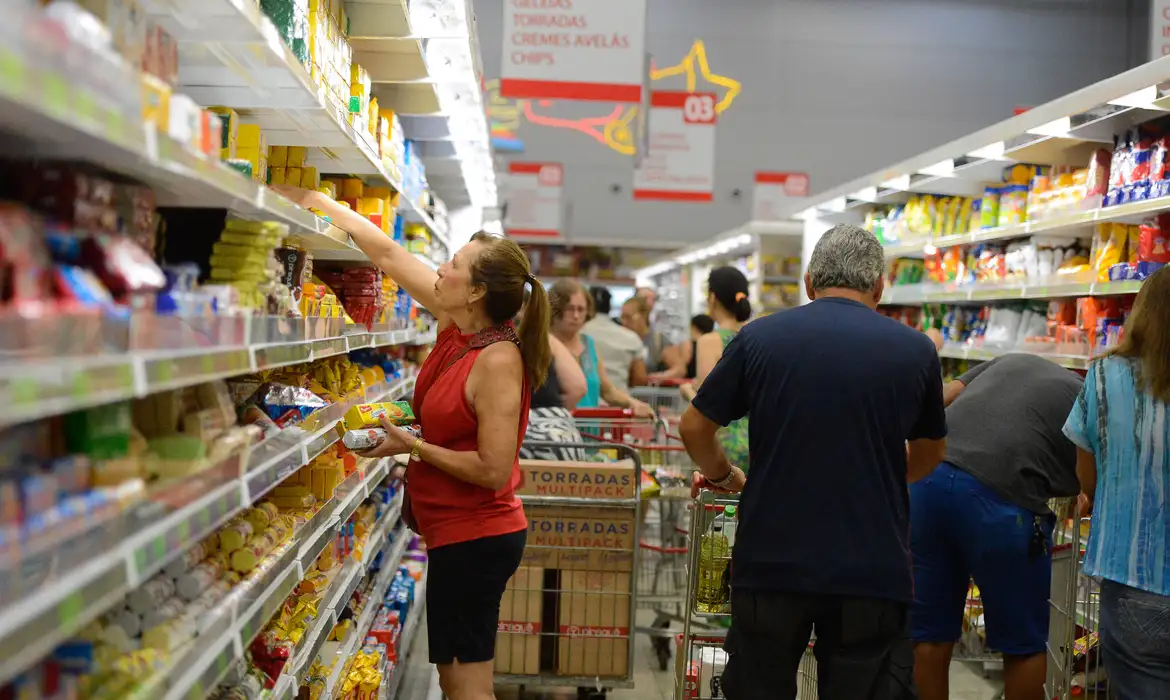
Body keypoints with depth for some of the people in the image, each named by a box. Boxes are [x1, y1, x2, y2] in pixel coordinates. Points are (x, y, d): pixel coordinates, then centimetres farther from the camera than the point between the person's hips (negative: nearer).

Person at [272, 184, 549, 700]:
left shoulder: (497, 361, -22)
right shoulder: (457, 326, 1)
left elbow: (494, 470, -24)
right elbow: (387, 254, 7)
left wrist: (413, 446, -16)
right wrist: (312, 200, 9)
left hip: (475, 537, -9)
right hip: (461, 531, 9)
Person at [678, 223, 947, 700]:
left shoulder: (758, 337, -2)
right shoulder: (915, 350, 1)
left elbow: (694, 428, 4)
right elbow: (928, 456, 16)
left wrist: (723, 476, 22)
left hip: (772, 563, 0)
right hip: (872, 570, 0)